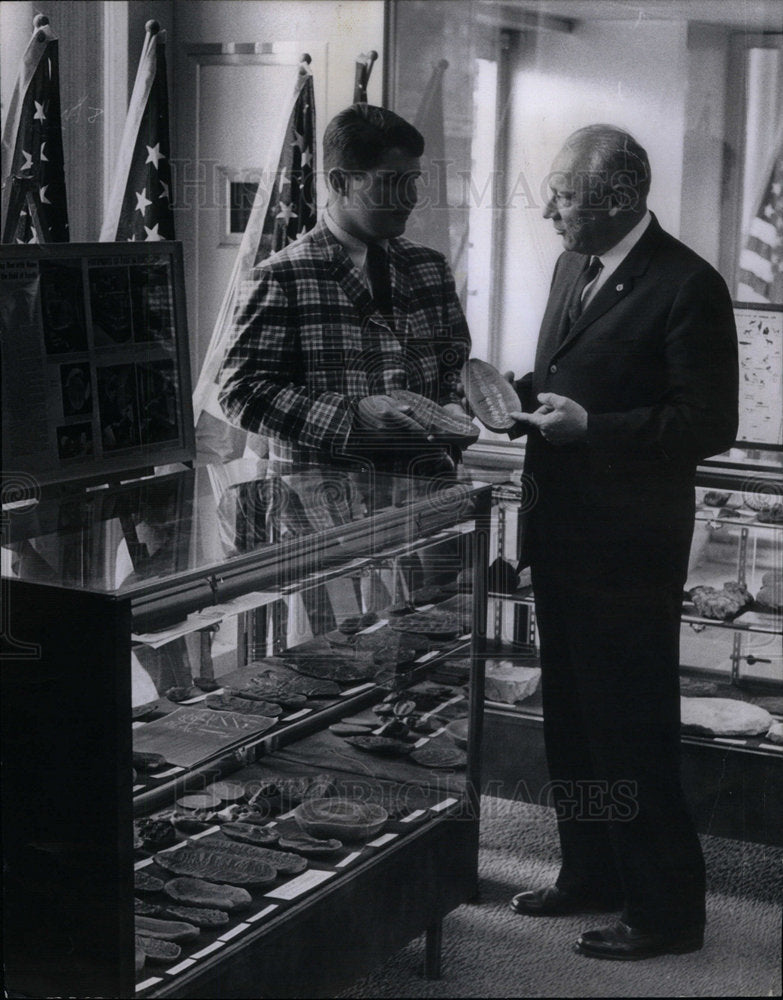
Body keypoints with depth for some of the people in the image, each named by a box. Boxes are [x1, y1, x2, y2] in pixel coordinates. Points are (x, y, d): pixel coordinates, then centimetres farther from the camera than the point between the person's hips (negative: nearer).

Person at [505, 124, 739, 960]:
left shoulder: (686, 286, -15)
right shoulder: (573, 267, 10)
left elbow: (709, 424, -18)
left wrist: (591, 428, -22)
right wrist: (523, 397, 0)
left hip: (627, 547, -8)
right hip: (560, 535, 9)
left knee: (632, 732, -1)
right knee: (571, 718, 18)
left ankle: (664, 908, 13)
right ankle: (590, 873, 34)